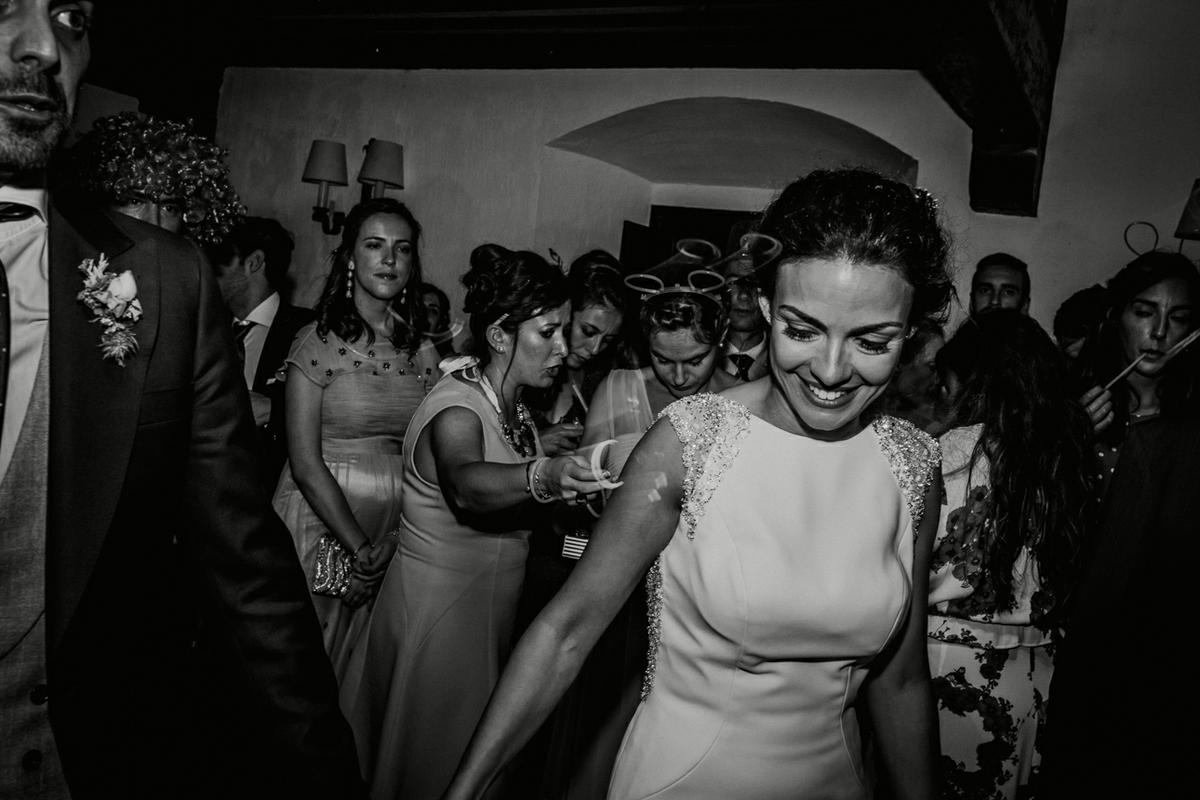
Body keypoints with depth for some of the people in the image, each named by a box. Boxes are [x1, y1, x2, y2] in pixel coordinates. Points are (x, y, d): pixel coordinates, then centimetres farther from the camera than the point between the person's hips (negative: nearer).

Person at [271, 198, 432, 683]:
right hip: (321, 521, -3)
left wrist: (392, 543, -9)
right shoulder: (318, 340, -8)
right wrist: (360, 548, -13)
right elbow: (305, 462, -12)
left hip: (393, 536, 4)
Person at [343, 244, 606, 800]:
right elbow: (467, 484, -44)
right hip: (439, 605, -8)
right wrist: (544, 476, -60)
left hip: (488, 607, 8)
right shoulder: (456, 406, -22)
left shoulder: (513, 403, 3)